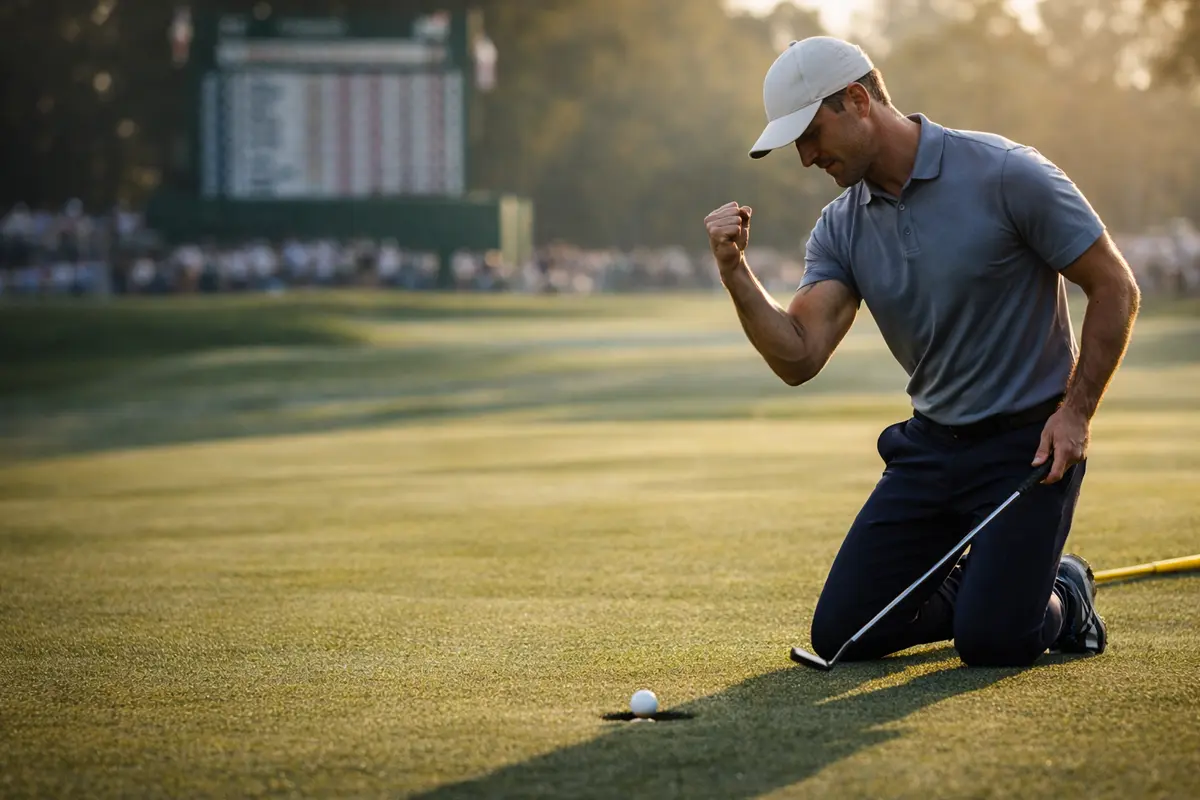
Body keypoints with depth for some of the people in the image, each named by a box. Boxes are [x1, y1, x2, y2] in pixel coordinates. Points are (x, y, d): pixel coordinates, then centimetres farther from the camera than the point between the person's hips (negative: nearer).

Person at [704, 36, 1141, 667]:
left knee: (990, 642, -17)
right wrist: (736, 274, -23)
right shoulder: (841, 229, 1)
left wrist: (1076, 412, -16)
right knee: (840, 633, -1)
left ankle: (1064, 597, 17)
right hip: (930, 443, 6)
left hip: (1030, 444, -6)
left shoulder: (1006, 176, -16)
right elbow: (799, 358, -9)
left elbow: (1114, 288, -10)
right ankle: (970, 585, 25)